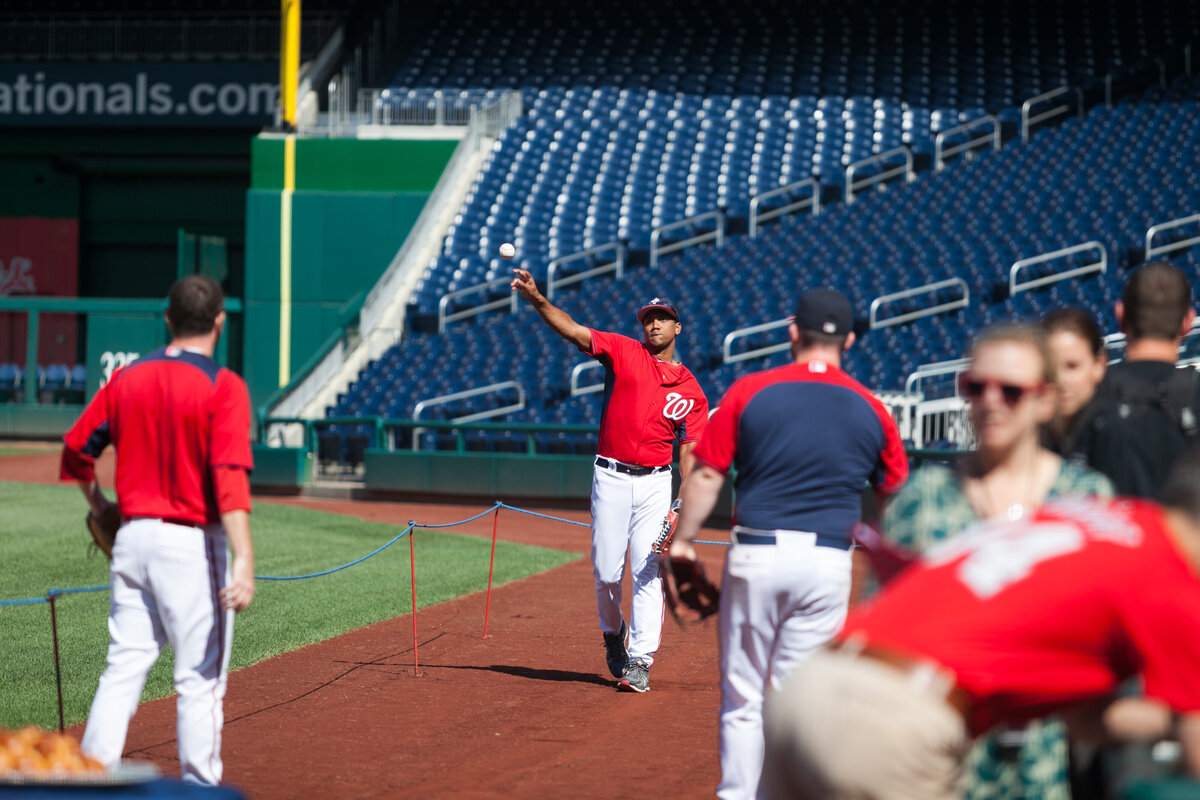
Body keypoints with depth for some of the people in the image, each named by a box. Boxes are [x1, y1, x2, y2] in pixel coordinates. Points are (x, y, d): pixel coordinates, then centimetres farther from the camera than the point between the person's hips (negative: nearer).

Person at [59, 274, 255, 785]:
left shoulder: (128, 378, 7)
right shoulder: (222, 387, -11)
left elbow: (76, 449, 13)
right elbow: (229, 476, -22)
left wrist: (98, 506, 31)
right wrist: (244, 560, -27)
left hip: (132, 535, 6)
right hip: (193, 544, -6)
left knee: (123, 668, 10)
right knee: (201, 680, 3)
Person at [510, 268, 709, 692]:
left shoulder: (691, 391, 8)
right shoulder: (625, 352, 5)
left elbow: (689, 451, 4)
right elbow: (572, 329, -6)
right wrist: (537, 300, -23)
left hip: (655, 482, 1)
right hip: (611, 478, -1)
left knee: (648, 573, -5)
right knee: (607, 571, 0)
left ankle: (640, 662, -3)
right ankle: (613, 632, 29)